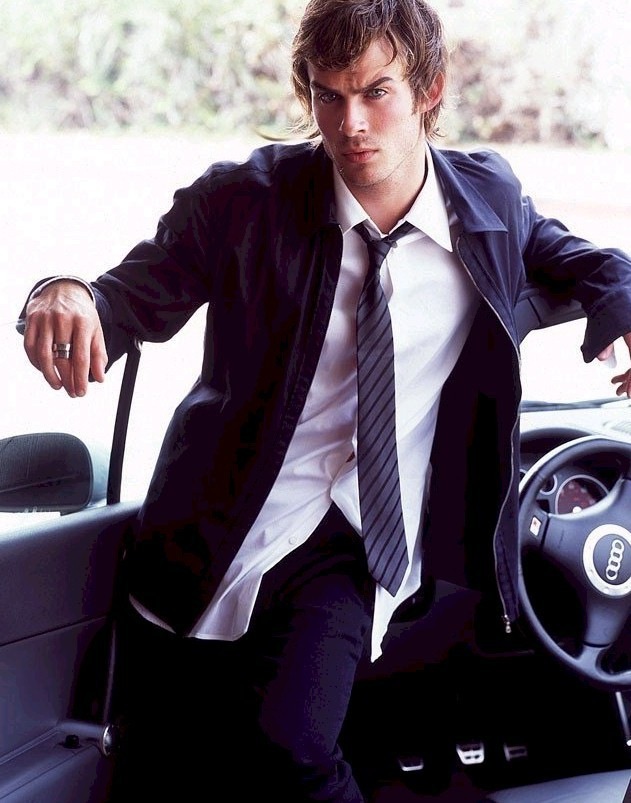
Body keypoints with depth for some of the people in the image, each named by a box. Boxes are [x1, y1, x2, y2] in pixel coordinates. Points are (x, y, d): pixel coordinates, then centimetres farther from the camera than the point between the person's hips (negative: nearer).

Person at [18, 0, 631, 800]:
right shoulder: (244, 198, -7)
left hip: (349, 546, 0)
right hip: (211, 532, 0)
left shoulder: (490, 198, 1)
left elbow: (561, 253, 22)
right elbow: (136, 297, -2)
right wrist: (69, 299, -27)